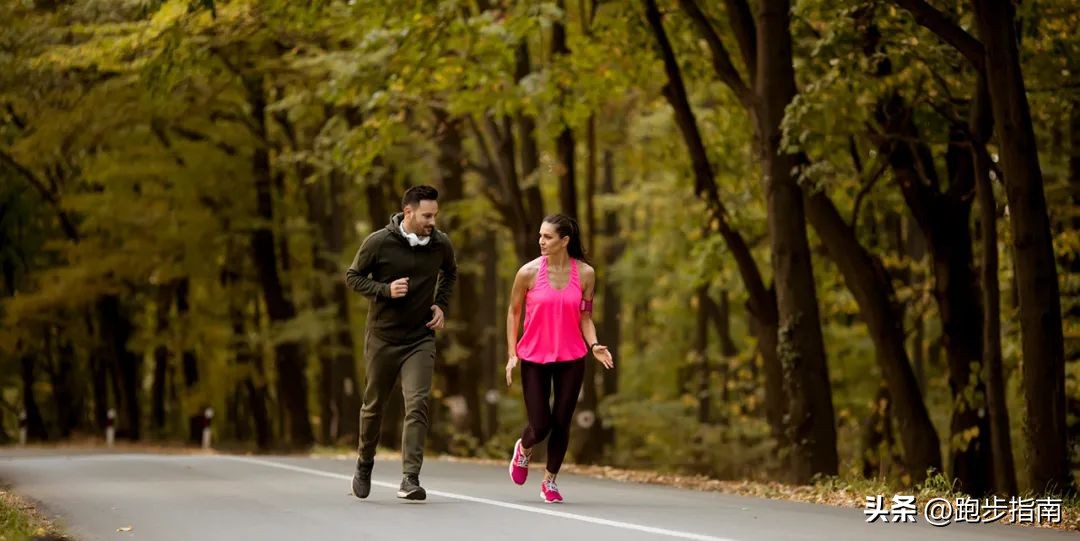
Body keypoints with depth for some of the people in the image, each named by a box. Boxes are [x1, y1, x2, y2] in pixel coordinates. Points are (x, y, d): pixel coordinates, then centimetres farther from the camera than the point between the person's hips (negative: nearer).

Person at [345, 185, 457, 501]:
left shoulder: (440, 244, -2)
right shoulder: (379, 242, -12)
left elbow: (450, 273, 20)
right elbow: (353, 276, -2)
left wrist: (441, 305, 5)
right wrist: (385, 290, -17)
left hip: (421, 338, 1)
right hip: (382, 337, -1)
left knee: (417, 405, -15)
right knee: (374, 405, 13)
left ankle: (410, 479, -18)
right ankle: (364, 463, 38)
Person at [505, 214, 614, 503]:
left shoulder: (585, 273, -3)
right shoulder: (529, 272, -8)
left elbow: (585, 316, 5)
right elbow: (513, 312, 3)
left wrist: (593, 345, -12)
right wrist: (512, 354, -1)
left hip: (571, 359, 1)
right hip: (534, 358, -1)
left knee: (561, 423, 3)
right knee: (540, 426, -3)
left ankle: (550, 481, 22)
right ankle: (523, 449, 34)